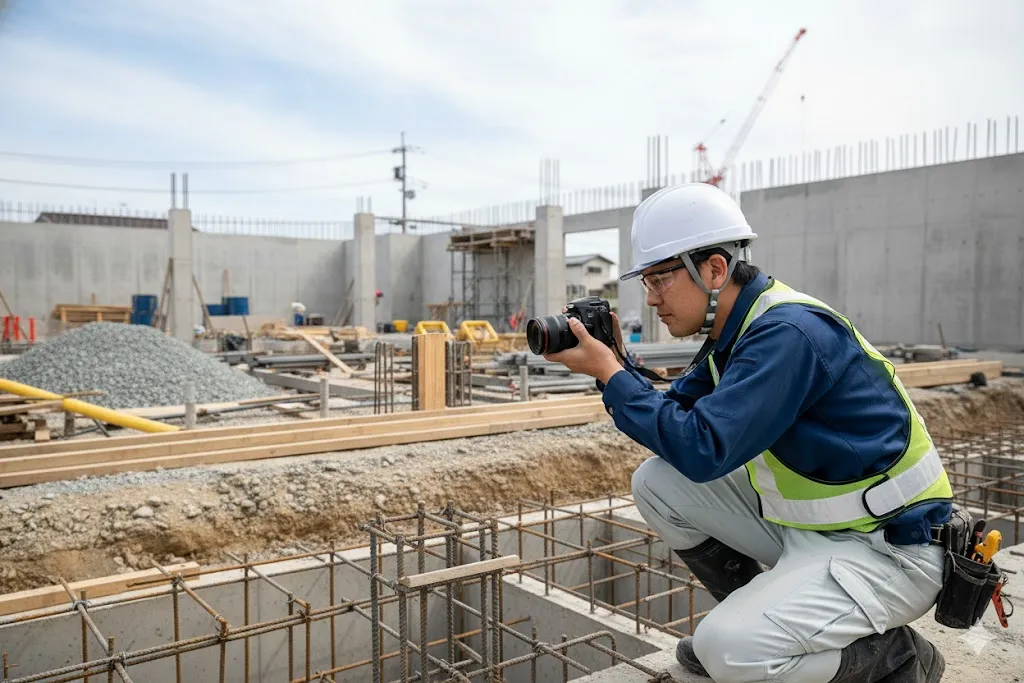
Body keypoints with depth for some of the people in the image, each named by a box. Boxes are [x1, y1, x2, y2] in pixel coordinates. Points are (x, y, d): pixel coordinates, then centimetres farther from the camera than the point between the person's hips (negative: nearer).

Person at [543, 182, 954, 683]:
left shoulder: (790, 332, -26)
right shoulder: (734, 331, 4)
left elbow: (703, 449, -32)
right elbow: (673, 421, 8)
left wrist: (608, 373, -25)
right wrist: (616, 364, -7)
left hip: (889, 547, -9)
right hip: (805, 521, 9)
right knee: (655, 481, 1)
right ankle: (754, 613, 15)